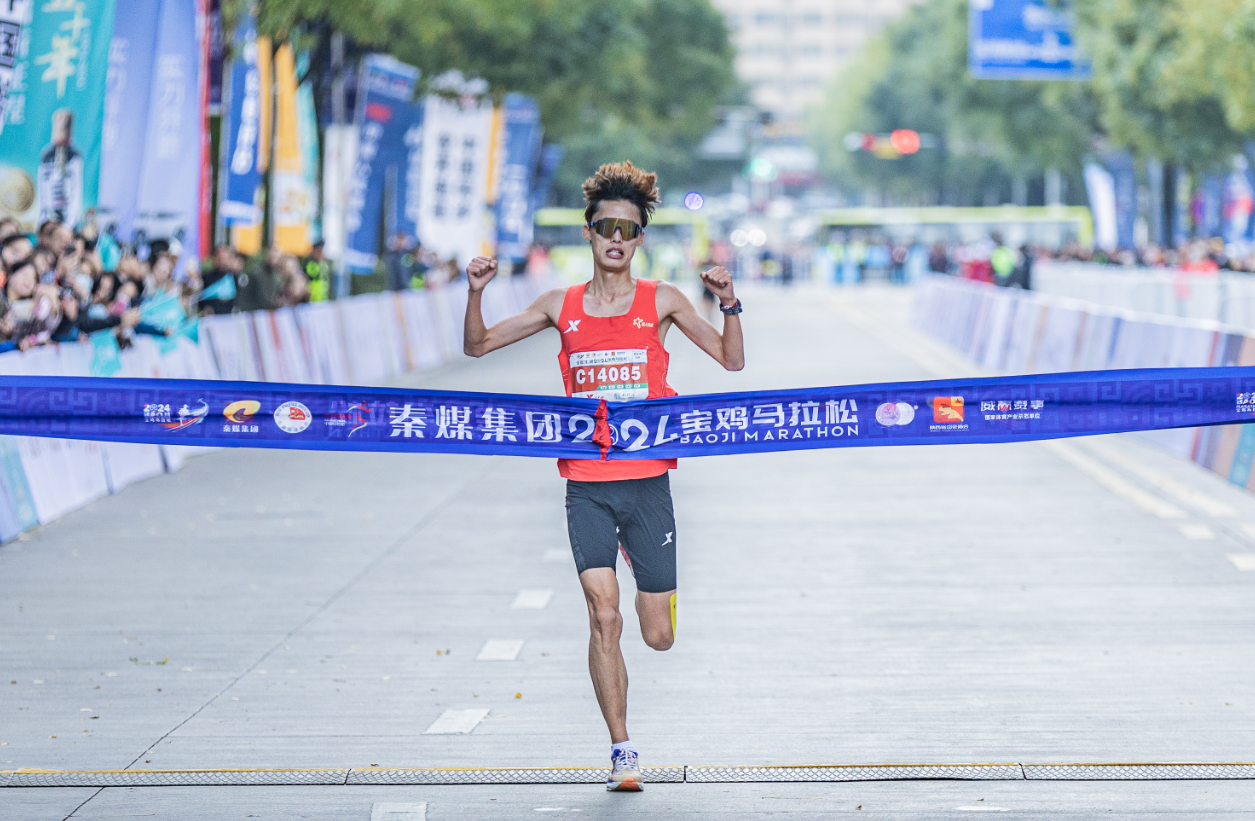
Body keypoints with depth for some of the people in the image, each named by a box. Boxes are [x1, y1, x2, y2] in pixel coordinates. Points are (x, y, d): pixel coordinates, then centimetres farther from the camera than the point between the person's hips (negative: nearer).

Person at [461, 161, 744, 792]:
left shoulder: (660, 301, 3)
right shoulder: (562, 307, 6)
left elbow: (731, 360, 2)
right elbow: (478, 346, 12)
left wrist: (729, 305, -14)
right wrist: (475, 294, -5)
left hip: (648, 484, 0)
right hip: (586, 486, 0)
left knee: (658, 637, 4)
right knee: (603, 616, -13)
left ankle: (652, 591, 42)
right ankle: (621, 751, -2)